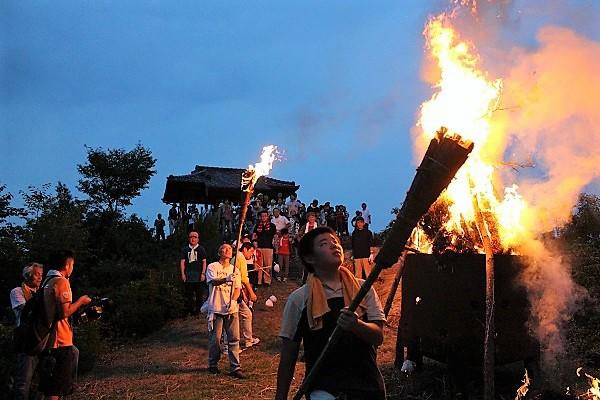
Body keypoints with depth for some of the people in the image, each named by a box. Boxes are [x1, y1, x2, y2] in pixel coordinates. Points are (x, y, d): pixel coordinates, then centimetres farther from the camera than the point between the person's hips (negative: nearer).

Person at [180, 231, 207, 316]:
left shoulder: (201, 249, 9)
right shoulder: (185, 249, 13)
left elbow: (204, 262, 5)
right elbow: (182, 262, 11)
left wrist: (203, 273, -5)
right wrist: (183, 274, 1)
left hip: (199, 276, -1)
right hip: (188, 276, 2)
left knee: (200, 295, -3)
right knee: (189, 294, 2)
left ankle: (199, 310, 3)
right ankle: (189, 311, 7)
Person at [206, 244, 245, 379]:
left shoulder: (235, 270, 13)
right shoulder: (212, 267, -1)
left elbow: (237, 289, 11)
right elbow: (213, 281, -20)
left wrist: (233, 300, -9)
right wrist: (226, 279, -39)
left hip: (232, 309, 3)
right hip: (216, 309, -3)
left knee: (234, 338, 0)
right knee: (215, 339, 5)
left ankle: (235, 367, 5)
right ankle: (213, 365, 23)